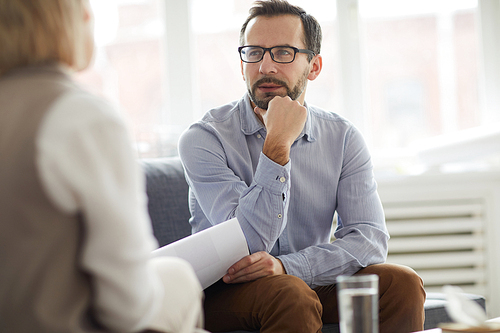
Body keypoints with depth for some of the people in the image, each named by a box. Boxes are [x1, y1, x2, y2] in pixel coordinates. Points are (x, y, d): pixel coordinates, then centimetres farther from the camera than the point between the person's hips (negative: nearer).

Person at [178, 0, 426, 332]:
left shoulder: (343, 139, 1)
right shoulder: (204, 139, -12)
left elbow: (369, 237, -11)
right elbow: (247, 245, -20)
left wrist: (286, 265, -27)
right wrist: (277, 147, -27)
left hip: (313, 282, 4)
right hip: (226, 292, -4)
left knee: (402, 283, -20)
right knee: (291, 296, -36)